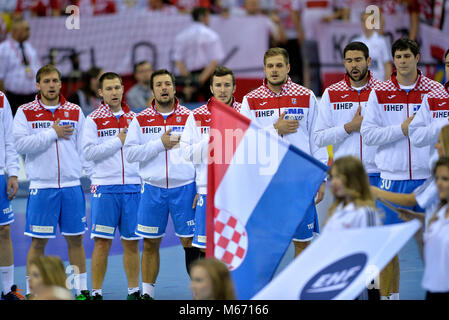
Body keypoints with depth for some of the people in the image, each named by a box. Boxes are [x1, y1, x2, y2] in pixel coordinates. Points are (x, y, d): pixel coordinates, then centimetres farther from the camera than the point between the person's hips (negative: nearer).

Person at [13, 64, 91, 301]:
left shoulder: (75, 112, 9)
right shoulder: (25, 112, 1)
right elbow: (21, 144, -11)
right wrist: (52, 133, -11)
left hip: (72, 186, 2)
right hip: (41, 187, -2)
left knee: (75, 238, 6)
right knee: (38, 241, 1)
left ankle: (82, 288, 14)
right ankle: (32, 290, 10)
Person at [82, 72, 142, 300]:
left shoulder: (134, 118, 11)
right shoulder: (93, 120, 1)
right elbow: (89, 152, -9)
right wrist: (118, 141, -9)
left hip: (132, 187, 3)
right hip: (104, 187, -3)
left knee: (131, 243, 7)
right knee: (102, 243, -3)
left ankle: (134, 291, 16)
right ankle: (96, 292, 3)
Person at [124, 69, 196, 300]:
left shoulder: (189, 117, 3)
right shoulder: (141, 120, 5)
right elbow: (129, 153, -3)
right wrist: (159, 144, -12)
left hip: (184, 187, -1)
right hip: (153, 188, 1)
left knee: (190, 241, -2)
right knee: (150, 243, 6)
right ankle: (147, 292, 15)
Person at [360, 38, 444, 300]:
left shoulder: (435, 91, 3)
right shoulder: (380, 93, 3)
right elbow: (368, 133, -3)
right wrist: (402, 129, -12)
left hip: (427, 178, 0)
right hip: (392, 178, 0)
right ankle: (389, 294, 12)